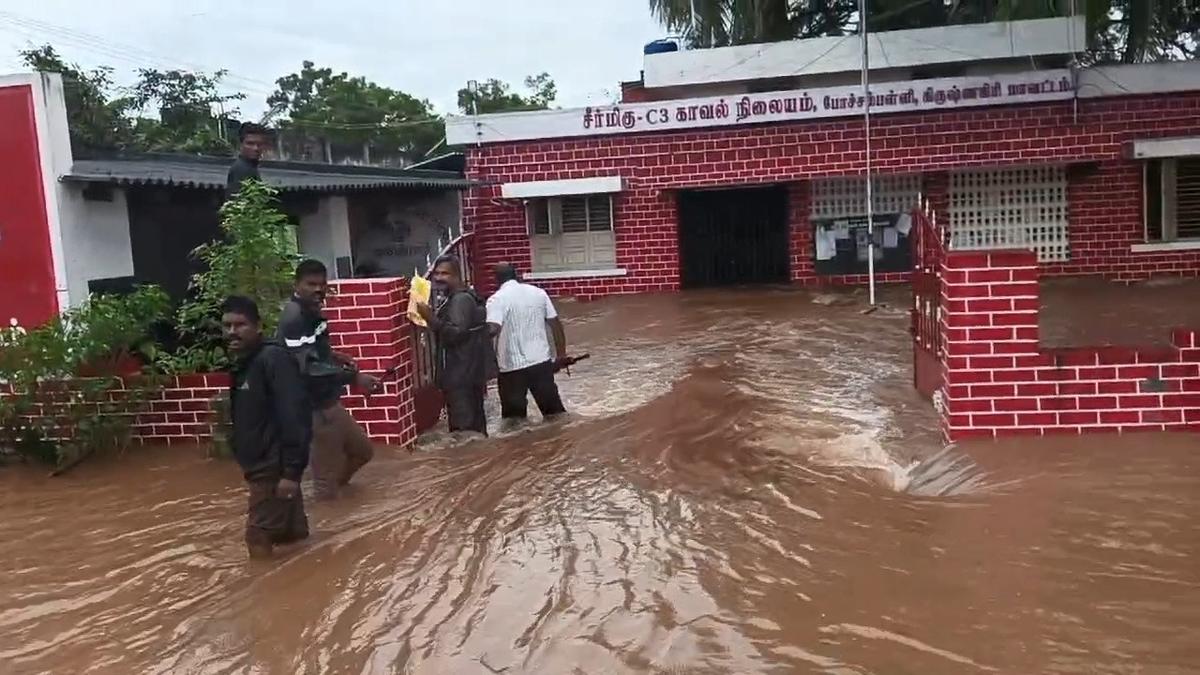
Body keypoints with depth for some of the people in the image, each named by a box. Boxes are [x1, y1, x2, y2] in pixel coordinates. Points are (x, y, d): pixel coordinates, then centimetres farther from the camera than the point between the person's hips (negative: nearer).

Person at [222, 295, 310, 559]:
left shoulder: (274, 359, -18)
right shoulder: (243, 363, 10)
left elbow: (293, 415, -24)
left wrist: (291, 471, -25)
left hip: (275, 468, -9)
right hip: (261, 466, 9)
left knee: (259, 538, -6)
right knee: (291, 535, 17)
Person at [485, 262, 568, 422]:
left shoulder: (497, 299, -9)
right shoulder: (538, 293, 6)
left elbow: (492, 330, -25)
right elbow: (556, 324, 7)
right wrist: (561, 353, 14)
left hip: (511, 366, -4)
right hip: (541, 361, 4)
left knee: (514, 415, 7)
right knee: (554, 408, 16)